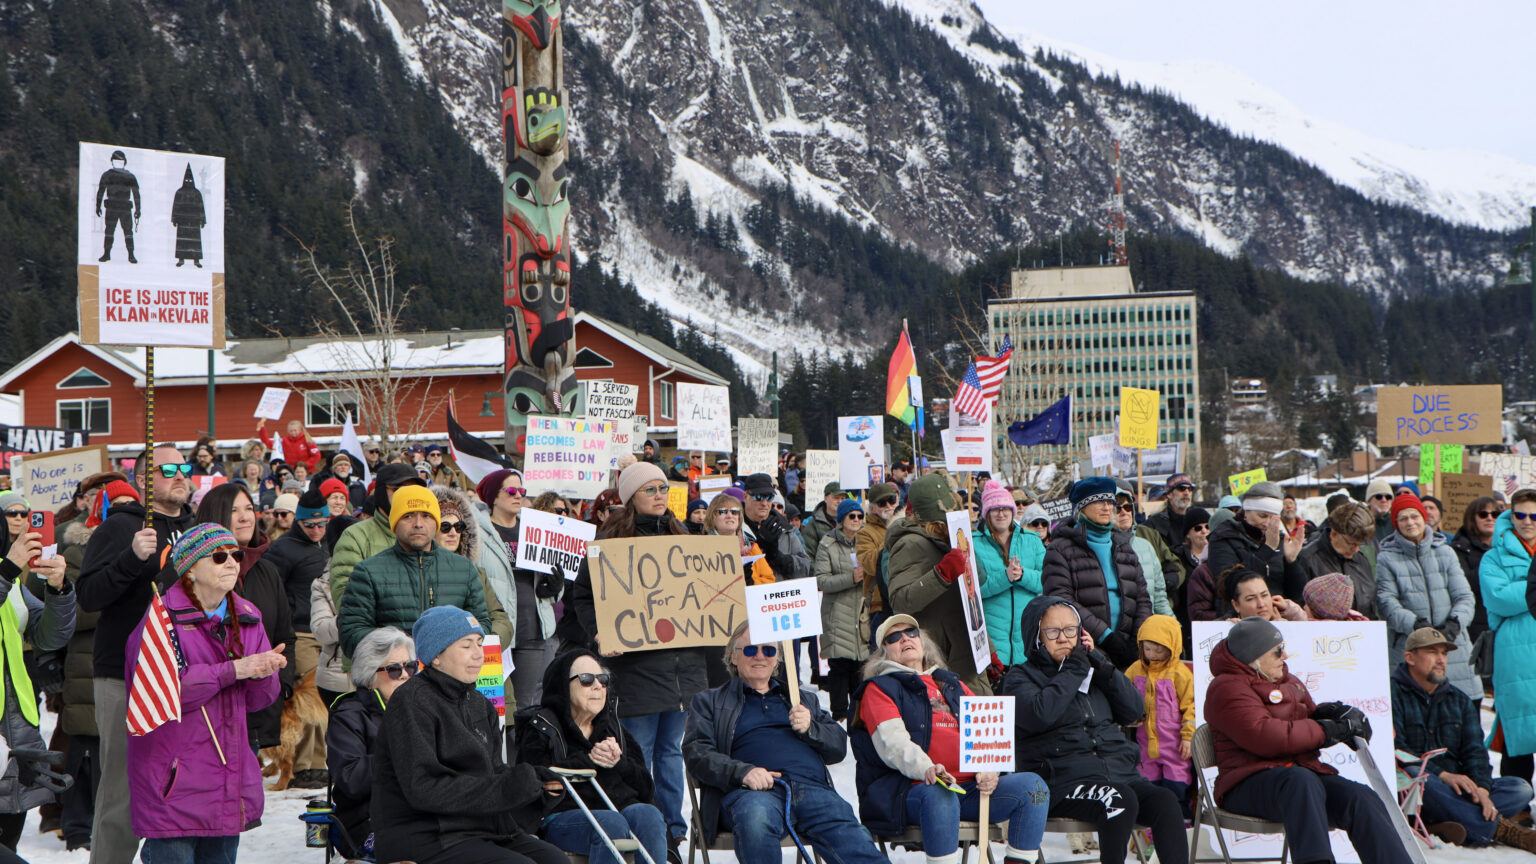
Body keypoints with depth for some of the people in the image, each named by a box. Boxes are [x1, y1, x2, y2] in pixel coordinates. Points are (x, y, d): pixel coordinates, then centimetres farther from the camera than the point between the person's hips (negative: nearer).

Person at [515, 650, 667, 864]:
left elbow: (647, 789, 14)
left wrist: (618, 763, -5)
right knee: (612, 823, -34)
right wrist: (588, 760, -13)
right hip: (562, 817, -4)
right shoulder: (540, 727, 9)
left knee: (649, 815, -28)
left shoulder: (612, 724, 23)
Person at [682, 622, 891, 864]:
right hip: (751, 791, -2)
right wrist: (742, 772, -12)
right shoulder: (709, 702, 24)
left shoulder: (805, 698, 33)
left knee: (856, 843, -28)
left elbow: (839, 747, 23)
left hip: (814, 788, 2)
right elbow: (696, 753, 7)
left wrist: (810, 728, 1)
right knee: (756, 817, -41)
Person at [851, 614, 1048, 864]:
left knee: (1032, 785, -13)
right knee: (939, 795, -39)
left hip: (969, 787, 5)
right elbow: (892, 741, -7)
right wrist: (925, 768, -27)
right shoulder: (879, 688, 12)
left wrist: (989, 769, -7)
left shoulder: (952, 684, 29)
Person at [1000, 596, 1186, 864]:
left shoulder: (1091, 670, 24)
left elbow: (1134, 711, 13)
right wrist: (1074, 670, -4)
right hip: (1063, 780, -5)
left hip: (1119, 772, 5)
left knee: (1165, 801, -23)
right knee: (1122, 801, -33)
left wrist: (1100, 664, 6)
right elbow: (1039, 714, -15)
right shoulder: (1022, 677, 8)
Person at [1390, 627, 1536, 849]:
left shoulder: (1460, 701, 19)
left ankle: (1440, 827, -37)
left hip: (1458, 789, 6)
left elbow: (1475, 750, 7)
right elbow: (1395, 749, -14)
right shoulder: (1393, 695, -1)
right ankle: (1500, 829, -35)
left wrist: (1481, 788, -14)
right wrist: (1443, 775, -23)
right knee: (1414, 775, -39)